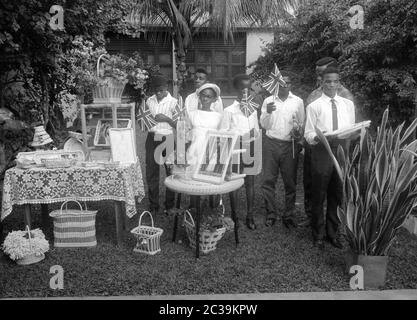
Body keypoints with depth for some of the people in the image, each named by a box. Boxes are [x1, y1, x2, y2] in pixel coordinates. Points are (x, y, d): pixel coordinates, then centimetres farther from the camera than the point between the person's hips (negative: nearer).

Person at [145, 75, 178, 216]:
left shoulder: (173, 102, -3)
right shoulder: (149, 101, 7)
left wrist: (166, 118, -15)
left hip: (167, 138, -3)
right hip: (152, 137, 4)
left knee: (171, 172, 0)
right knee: (151, 172, 5)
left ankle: (170, 206, 13)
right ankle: (153, 205, 17)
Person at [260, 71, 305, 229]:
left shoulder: (298, 101, 7)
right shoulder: (268, 101, 7)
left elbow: (302, 124, 10)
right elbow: (264, 125, 2)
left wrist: (298, 129, -12)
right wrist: (268, 113, -17)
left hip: (290, 144, 0)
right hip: (271, 143, 0)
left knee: (290, 182, 4)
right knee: (268, 180, 0)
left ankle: (289, 215, 15)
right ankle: (271, 214, 12)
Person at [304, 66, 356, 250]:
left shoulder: (348, 104, 12)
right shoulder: (314, 106, 0)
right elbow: (308, 134, -3)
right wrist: (318, 137, -23)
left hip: (342, 150, 4)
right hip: (322, 151, -3)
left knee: (337, 195, 12)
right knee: (319, 195, 4)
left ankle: (332, 233, 28)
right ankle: (318, 235, 20)